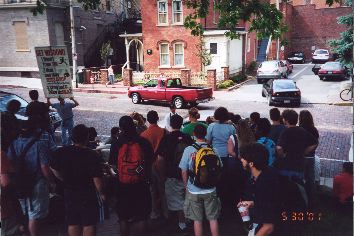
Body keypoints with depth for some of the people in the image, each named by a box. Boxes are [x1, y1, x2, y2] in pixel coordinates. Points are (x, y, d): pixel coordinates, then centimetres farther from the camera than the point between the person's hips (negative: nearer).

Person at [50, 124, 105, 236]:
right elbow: (96, 178, -19)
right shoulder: (92, 155, -20)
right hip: (88, 194, -4)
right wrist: (101, 193, -4)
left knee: (72, 224, 18)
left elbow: (54, 169, 4)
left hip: (69, 193, 4)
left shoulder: (61, 152, -8)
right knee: (89, 224, 8)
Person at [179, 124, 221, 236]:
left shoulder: (188, 150, -10)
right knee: (213, 219, 13)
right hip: (210, 190, 1)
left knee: (197, 220, 11)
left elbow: (184, 171, -4)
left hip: (194, 191, -1)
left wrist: (186, 186, 12)